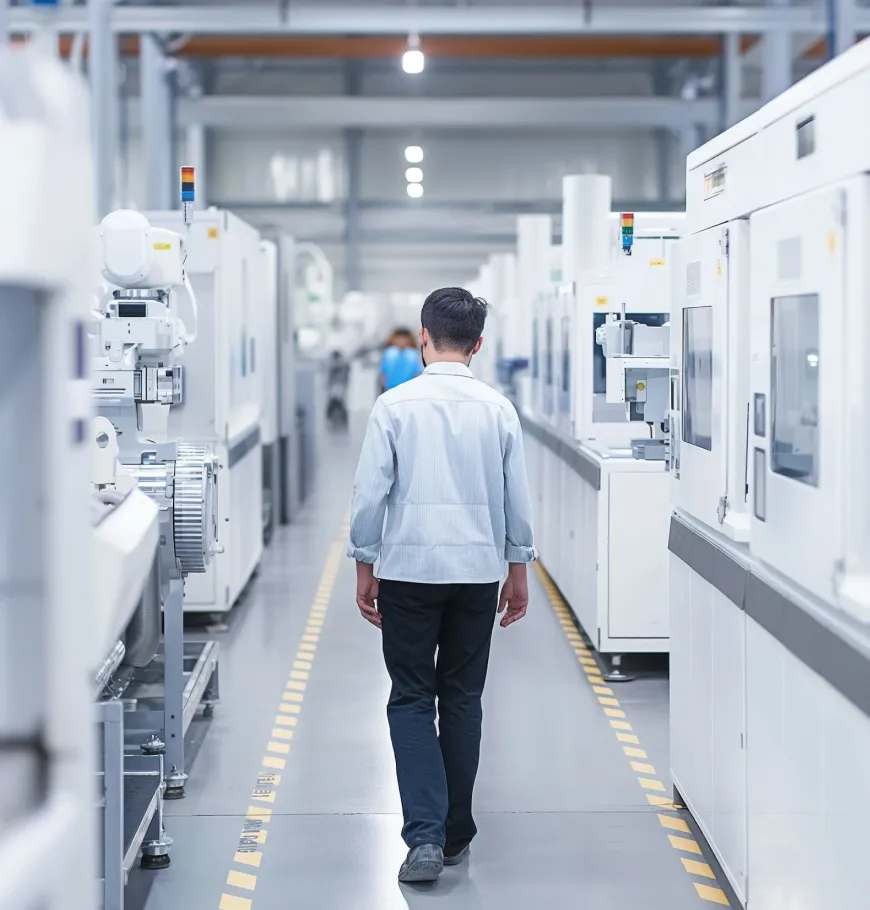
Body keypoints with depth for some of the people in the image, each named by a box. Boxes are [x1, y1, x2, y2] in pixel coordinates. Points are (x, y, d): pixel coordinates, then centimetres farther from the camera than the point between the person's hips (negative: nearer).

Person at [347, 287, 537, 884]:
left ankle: (425, 835, -10)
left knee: (412, 700, 4)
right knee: (463, 700, 13)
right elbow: (517, 498, 4)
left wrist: (365, 567, 5)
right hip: (478, 571, 2)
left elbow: (371, 492, -6)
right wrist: (519, 571, 16)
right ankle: (455, 834, 21)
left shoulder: (396, 405, -8)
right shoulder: (498, 409, -1)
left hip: (409, 571, -2)